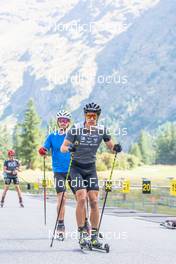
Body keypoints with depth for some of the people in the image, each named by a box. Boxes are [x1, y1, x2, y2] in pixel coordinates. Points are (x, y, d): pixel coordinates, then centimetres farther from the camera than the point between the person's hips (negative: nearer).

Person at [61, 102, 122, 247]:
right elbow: (63, 147, -15)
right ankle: (82, 233, -9)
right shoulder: (76, 129, -15)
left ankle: (95, 235, 6)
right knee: (82, 199, -18)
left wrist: (115, 148, -22)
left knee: (94, 201, -3)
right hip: (76, 167, -3)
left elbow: (111, 147, 1)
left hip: (91, 168, 3)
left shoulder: (102, 130, -7)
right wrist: (69, 148, -38)